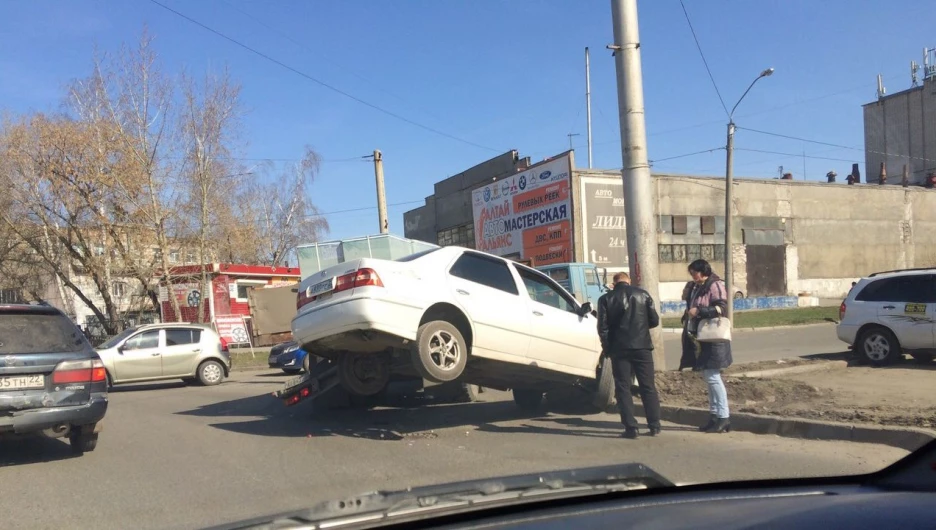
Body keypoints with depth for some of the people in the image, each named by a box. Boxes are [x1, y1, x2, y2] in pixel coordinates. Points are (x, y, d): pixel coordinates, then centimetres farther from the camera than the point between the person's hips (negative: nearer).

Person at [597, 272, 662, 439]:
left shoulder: (605, 299, -2)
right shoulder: (643, 294, 3)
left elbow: (602, 327, -5)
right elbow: (654, 321, 4)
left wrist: (606, 347, 7)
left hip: (619, 349, -1)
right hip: (642, 346, 2)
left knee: (623, 388, 4)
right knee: (648, 387, 10)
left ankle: (631, 427, 0)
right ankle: (654, 425, 14)